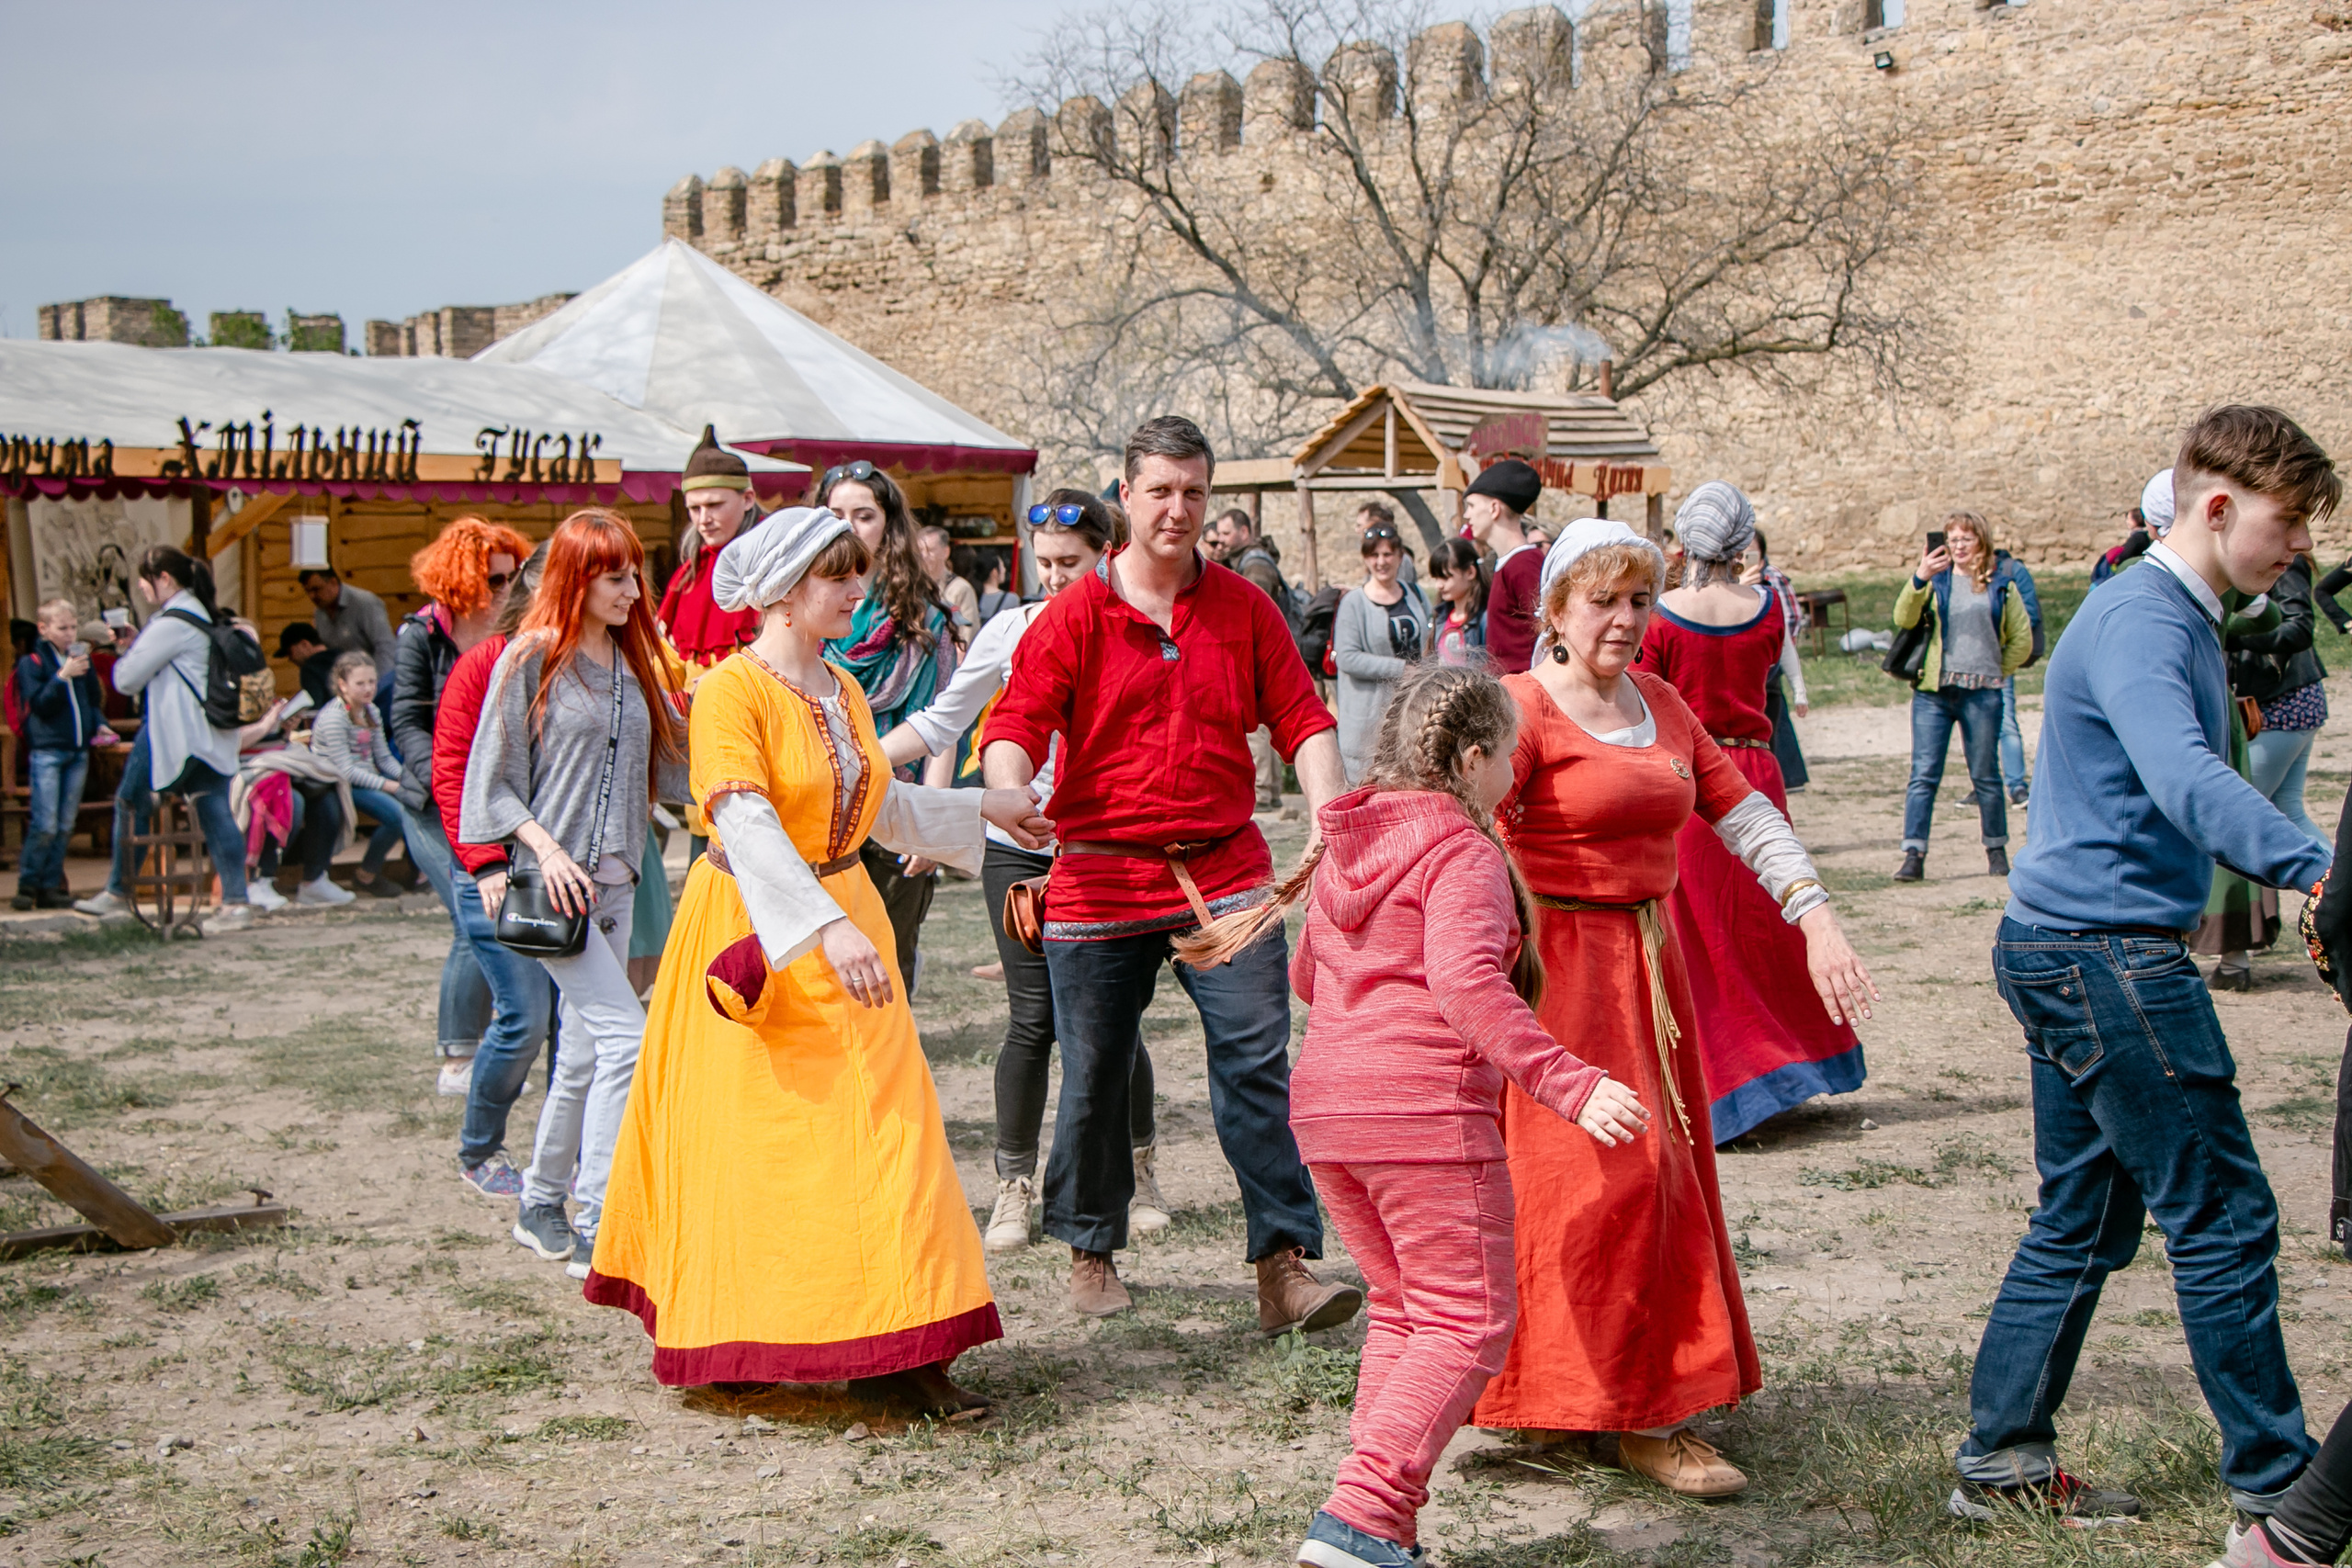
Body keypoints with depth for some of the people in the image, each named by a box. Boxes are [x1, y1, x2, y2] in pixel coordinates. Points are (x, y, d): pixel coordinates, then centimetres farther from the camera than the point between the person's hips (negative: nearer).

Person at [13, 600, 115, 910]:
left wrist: (99, 724, 6)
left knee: (65, 826, 7)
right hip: (46, 752, -6)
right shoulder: (31, 663, -3)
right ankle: (27, 886, 0)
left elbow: (94, 700, 23)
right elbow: (39, 705, -13)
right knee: (45, 826, -11)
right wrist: (63, 676, -21)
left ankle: (50, 887, 12)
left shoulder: (82, 660, 13)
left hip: (78, 751, 6)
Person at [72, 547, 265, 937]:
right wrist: (135, 647, 12)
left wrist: (125, 652, 8)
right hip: (211, 738, 9)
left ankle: (118, 892, 15)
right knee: (215, 813, 4)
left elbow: (127, 679, -12)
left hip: (174, 736, -9)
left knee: (131, 803, 6)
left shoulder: (171, 623, -15)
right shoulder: (205, 616, 14)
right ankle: (235, 901, -2)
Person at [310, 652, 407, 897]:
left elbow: (384, 757, 11)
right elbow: (346, 770, -20)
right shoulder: (333, 717, -15)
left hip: (367, 777, 8)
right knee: (396, 814, -27)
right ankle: (366, 875, -7)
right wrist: (389, 785, -23)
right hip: (340, 783, -8)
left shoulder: (370, 711, 11)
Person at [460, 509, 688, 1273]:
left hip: (617, 880, 7)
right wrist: (544, 846, -16)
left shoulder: (634, 662, 13)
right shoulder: (532, 659, -5)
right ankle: (599, 1223, -13)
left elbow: (670, 768, 11)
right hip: (551, 880, -7)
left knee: (583, 1052, 11)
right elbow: (492, 781, -5)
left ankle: (541, 1203, 26)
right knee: (622, 1035, -16)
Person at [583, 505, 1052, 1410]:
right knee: (748, 1139, 1)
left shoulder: (844, 692, 11)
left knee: (877, 1122, 0)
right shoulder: (731, 691, -13)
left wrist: (980, 810, 31)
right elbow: (749, 827, -25)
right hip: (753, 935, -7)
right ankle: (731, 1339, 16)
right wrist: (826, 929, -35)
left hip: (845, 919, 7)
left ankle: (888, 1350, 2)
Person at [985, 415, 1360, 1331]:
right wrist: (1011, 792, -30)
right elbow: (1015, 724, -8)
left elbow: (1300, 718, 6)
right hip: (1099, 878, -1)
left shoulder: (1243, 609, 8)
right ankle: (1091, 1250, 28)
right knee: (1095, 1077, 8)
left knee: (1257, 1066, -8)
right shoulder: (1075, 615, 0)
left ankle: (1285, 1265, -6)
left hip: (1225, 874, 1)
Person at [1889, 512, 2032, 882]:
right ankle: (1913, 855, -5)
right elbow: (1904, 620, -8)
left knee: (1985, 775, 8)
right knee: (1924, 774, -5)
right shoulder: (1937, 580, 8)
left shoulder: (2001, 584, 8)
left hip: (1981, 694, 0)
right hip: (1933, 691, 0)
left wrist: (1995, 672, 6)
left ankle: (1997, 849, 21)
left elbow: (2022, 640, 12)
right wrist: (1919, 580, -22)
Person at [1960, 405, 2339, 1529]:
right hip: (2109, 952, -11)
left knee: (2081, 1222, 14)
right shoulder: (2139, 618, -17)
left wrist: (2288, 870, 23)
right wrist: (2315, 867, -46)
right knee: (2222, 1220, -3)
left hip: (2071, 950, 11)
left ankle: (2001, 1461, 20)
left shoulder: (2182, 617, 17)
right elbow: (2182, 778, -35)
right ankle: (2280, 1493, 6)